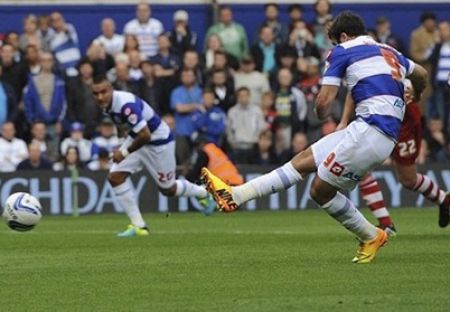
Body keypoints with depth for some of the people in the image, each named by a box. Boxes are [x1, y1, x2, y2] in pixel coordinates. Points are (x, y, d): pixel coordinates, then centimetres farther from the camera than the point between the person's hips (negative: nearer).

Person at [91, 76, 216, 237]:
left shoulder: (126, 104, -36)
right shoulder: (107, 104, -7)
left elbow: (145, 135, -36)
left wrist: (125, 153, -24)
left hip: (158, 140, -8)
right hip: (137, 138, 8)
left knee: (168, 189, 9)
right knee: (115, 176, -7)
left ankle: (203, 193, 40)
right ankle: (138, 226, 0)